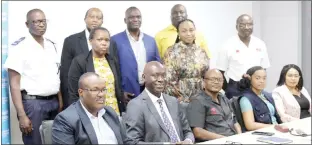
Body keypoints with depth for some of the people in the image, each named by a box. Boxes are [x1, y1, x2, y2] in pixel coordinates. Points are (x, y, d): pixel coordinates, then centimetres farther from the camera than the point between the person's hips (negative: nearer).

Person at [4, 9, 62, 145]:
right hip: (32, 103, -5)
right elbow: (14, 84, -11)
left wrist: (61, 102, 7)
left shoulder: (52, 45, 10)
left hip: (54, 102, 6)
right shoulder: (19, 46, -8)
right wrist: (22, 115, -16)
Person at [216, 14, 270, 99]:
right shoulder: (228, 45, -4)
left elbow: (263, 68, 13)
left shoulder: (260, 44, 7)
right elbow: (221, 71, -4)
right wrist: (226, 91, -7)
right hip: (234, 89, -3)